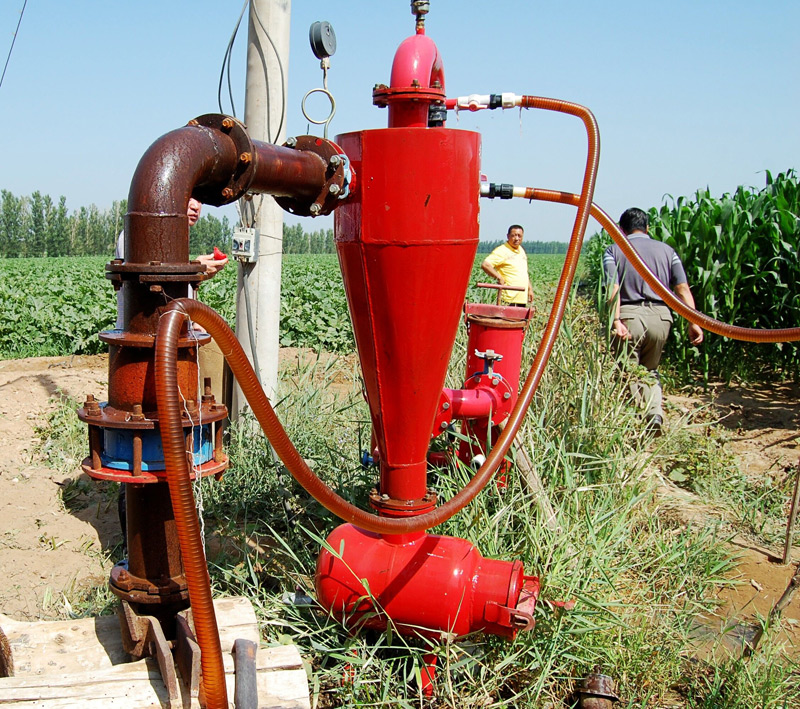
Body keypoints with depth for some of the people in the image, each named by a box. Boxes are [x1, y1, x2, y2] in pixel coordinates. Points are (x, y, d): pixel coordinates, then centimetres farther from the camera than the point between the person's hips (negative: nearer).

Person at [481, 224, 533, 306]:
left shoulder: (521, 251, 17)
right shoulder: (502, 251, -10)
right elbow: (485, 265, -21)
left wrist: (529, 289, 22)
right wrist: (499, 278, -19)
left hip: (522, 298, 8)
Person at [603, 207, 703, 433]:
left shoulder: (614, 250, 8)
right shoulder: (667, 250, 16)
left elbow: (613, 289, -9)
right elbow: (683, 289, 3)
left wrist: (616, 321, -18)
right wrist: (693, 322, -1)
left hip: (629, 315, -3)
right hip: (660, 315, 3)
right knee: (650, 370, 20)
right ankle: (655, 414, -1)